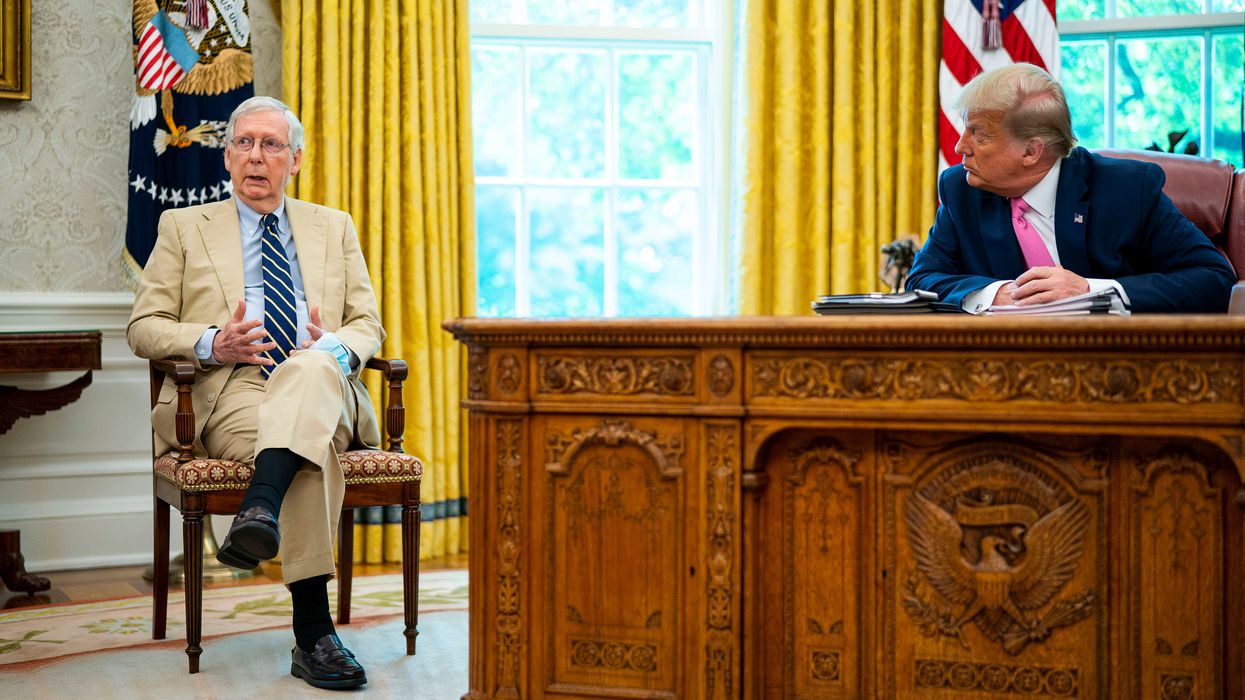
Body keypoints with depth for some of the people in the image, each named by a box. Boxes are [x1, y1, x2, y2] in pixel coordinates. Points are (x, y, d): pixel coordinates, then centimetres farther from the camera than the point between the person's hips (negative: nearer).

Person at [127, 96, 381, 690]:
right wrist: (212, 343, -9)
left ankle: (262, 509, -56)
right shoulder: (185, 227, 20)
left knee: (313, 366, -39)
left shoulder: (335, 227, 25)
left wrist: (336, 348, -8)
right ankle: (313, 634, -41)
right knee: (313, 453, -37)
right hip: (230, 393, -2)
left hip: (324, 387, 2)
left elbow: (367, 324, 18)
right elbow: (143, 327, 12)